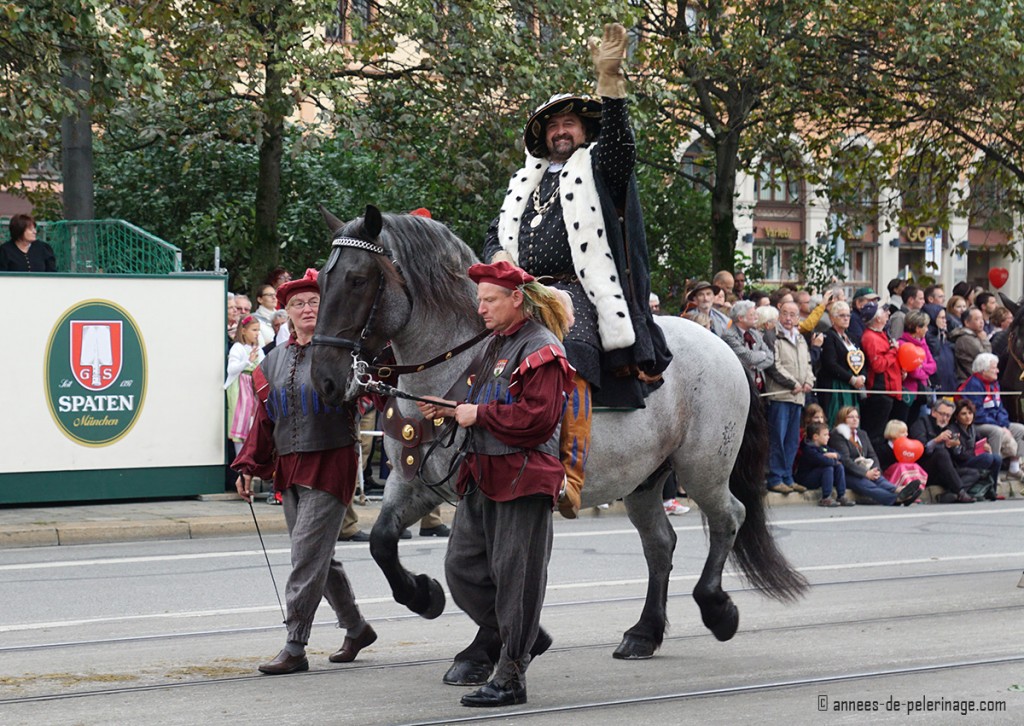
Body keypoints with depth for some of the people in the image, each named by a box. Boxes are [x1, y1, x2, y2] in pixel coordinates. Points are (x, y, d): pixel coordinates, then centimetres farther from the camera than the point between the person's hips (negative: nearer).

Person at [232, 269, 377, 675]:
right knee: (318, 557, 13)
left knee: (307, 553, -11)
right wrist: (249, 466, 11)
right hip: (289, 469, 7)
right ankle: (356, 628, 31)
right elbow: (264, 420, 16)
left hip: (330, 465, -7)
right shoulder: (274, 362, 13)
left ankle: (295, 648, -9)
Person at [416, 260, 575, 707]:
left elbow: (538, 416, -21)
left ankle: (510, 677, 2)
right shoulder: (494, 346, 17)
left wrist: (479, 414, -16)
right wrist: (449, 410, 8)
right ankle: (523, 636, 23)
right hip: (483, 475, 9)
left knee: (514, 573, -4)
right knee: (461, 568, 7)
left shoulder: (541, 350, -12)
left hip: (523, 477, -9)